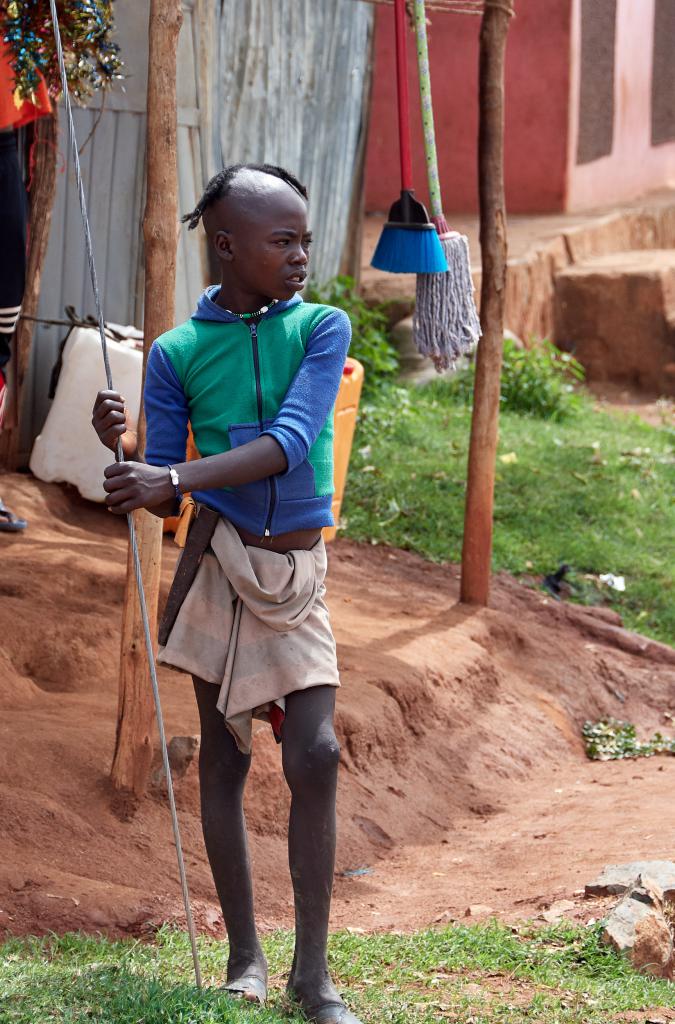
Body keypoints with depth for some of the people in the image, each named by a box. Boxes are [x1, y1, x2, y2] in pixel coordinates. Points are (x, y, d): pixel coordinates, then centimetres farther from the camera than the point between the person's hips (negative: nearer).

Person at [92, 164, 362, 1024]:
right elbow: (163, 493, 1)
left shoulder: (322, 329, -3)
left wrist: (174, 477, -28)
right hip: (219, 559, 0)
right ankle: (244, 954, 14)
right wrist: (122, 450, -20)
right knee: (223, 753, 4)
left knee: (315, 756, -6)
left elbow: (290, 439, -18)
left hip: (297, 571, 0)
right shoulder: (177, 353, -1)